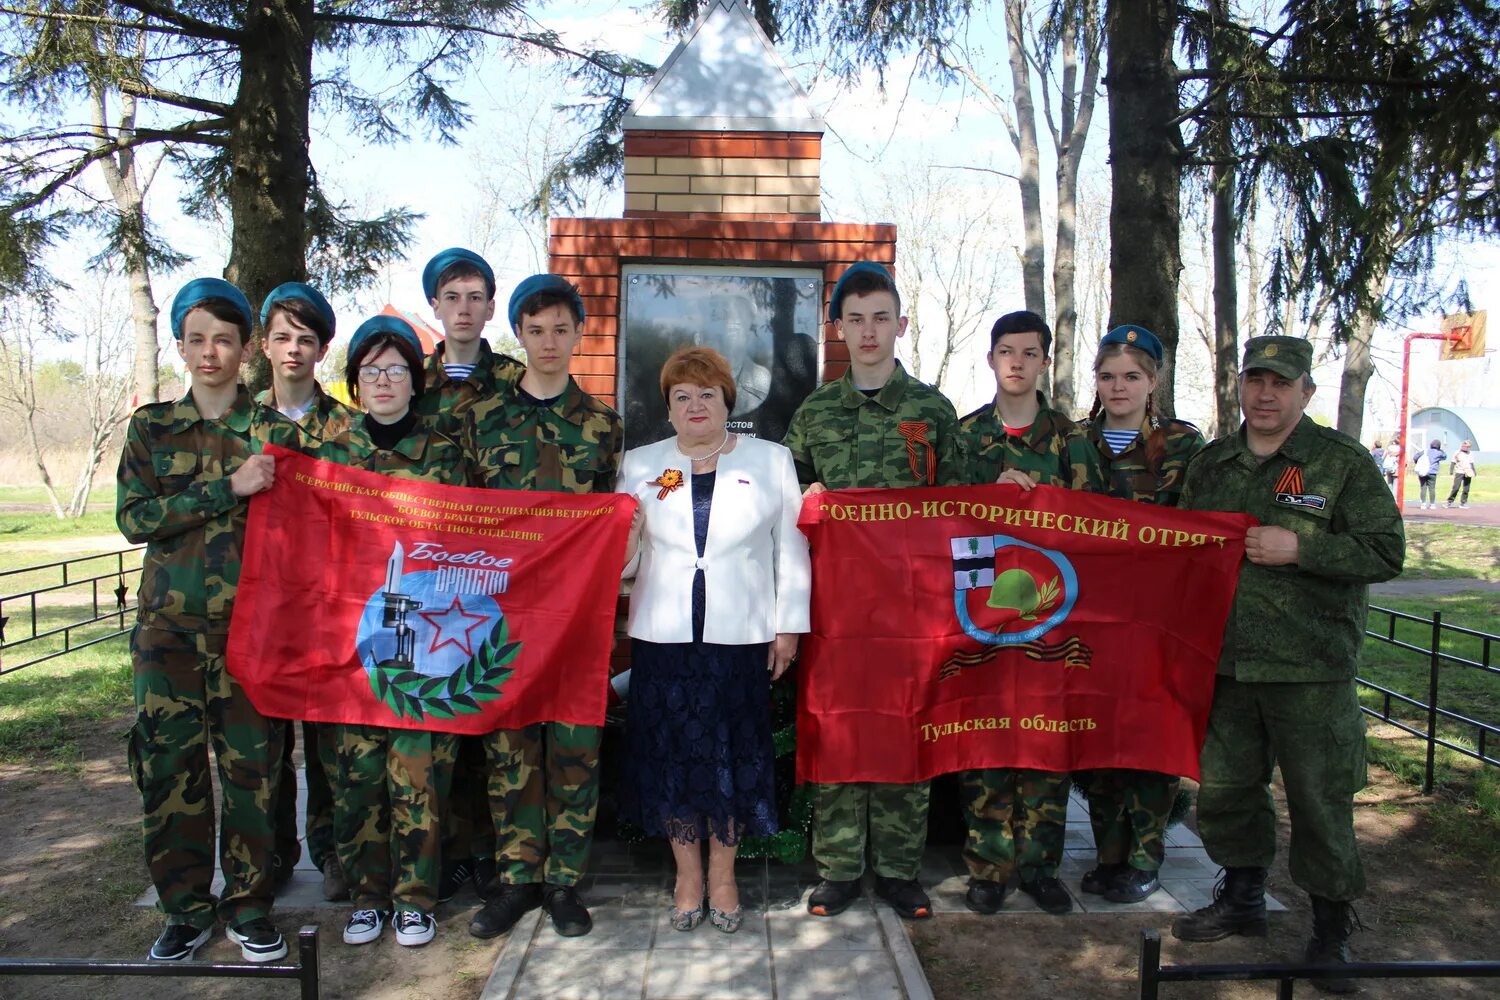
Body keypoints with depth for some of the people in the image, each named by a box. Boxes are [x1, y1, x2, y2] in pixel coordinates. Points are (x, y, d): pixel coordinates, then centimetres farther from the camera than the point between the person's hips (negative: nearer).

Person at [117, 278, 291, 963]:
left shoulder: (273, 428, 6)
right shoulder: (151, 427, 10)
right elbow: (134, 518, -3)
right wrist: (228, 490, -13)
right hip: (169, 624, 2)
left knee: (252, 767, 1)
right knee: (168, 768, 3)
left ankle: (249, 906, 17)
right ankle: (186, 908, 21)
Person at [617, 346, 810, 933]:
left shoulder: (771, 461, 7)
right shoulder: (640, 465, 10)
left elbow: (790, 549, 6)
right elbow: (621, 555, 9)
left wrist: (789, 625, 1)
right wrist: (622, 547, -13)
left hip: (740, 636, -1)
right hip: (664, 636, 1)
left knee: (733, 756, 4)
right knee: (672, 754, 5)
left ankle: (724, 878, 21)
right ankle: (688, 878, 22)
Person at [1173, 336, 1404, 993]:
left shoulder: (1343, 462, -3)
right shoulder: (1210, 464, 12)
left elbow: (1386, 552, -8)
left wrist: (1299, 549, -18)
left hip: (1311, 668, -4)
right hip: (1224, 663, 5)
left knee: (1320, 798, 3)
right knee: (1224, 786, 13)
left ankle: (1332, 927, 22)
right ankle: (1242, 900, 33)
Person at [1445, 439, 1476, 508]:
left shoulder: (1470, 454, 12)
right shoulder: (1457, 453, 0)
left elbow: (1472, 464, 18)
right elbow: (1453, 463, 2)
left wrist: (1474, 472, 15)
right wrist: (1451, 472, -4)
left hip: (1468, 474, 4)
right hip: (1459, 473, -4)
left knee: (1466, 489, 1)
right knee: (1455, 488, -10)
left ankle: (1463, 503, 5)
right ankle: (1449, 502, -4)